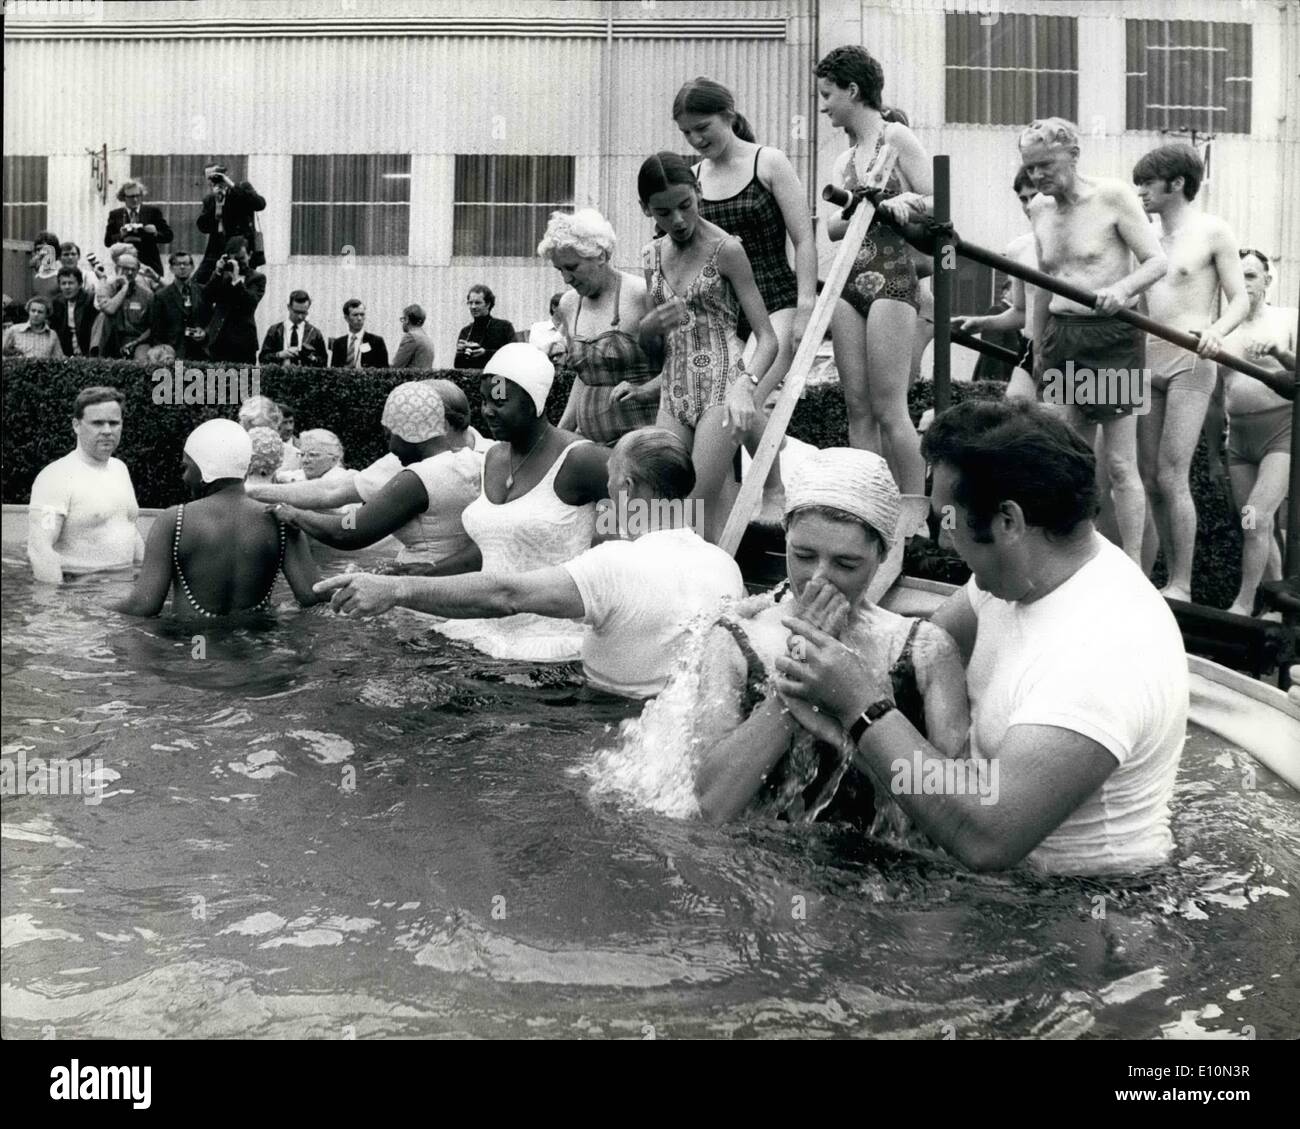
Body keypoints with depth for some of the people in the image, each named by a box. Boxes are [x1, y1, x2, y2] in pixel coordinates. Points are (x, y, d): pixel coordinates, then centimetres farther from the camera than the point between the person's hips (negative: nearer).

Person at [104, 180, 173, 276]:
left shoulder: (153, 211, 7)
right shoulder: (115, 215, 9)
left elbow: (168, 236, 5)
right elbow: (107, 241, 7)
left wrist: (155, 233, -14)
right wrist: (121, 236, -12)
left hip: (150, 265, 0)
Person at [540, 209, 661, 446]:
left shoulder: (640, 295, -7)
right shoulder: (568, 305, 13)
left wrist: (643, 390, -17)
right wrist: (561, 432, 19)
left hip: (639, 431, -5)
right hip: (588, 438, 6)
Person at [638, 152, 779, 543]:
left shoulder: (725, 250, -5)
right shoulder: (651, 256, 12)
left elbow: (767, 338, -8)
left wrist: (745, 386, -27)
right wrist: (651, 325, -6)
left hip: (720, 386, -5)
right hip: (674, 393, 5)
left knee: (701, 511, -12)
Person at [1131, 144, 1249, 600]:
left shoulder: (1212, 231, 0)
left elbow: (1240, 299, -2)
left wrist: (1216, 331, -21)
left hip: (1190, 362, -6)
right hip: (1146, 363, 6)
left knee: (1170, 477, -11)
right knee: (1145, 477, 4)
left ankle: (1181, 586, -5)